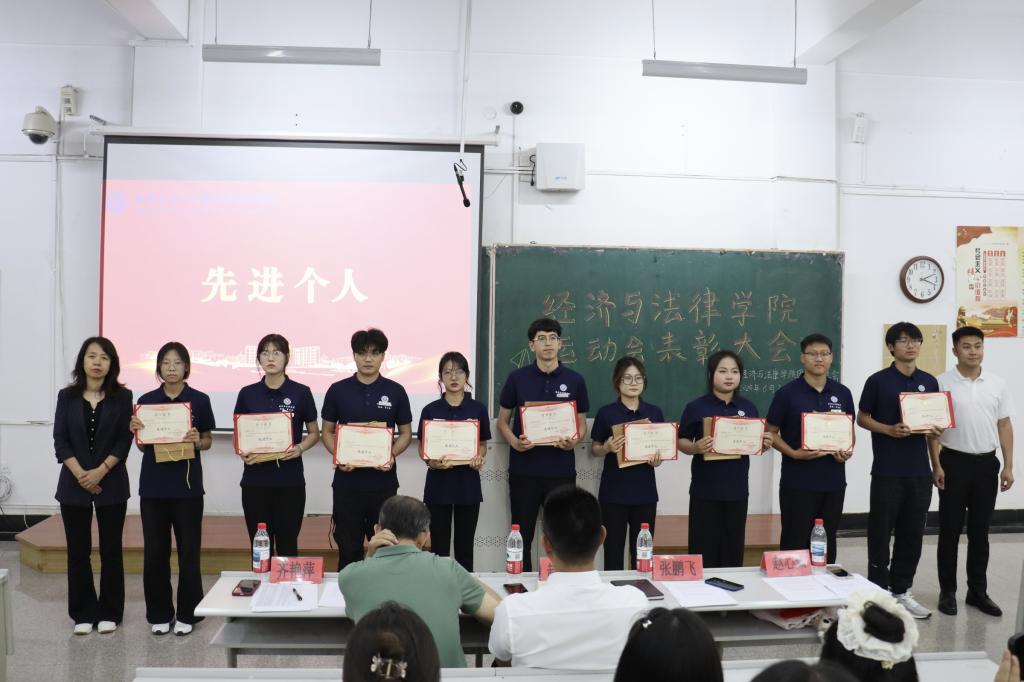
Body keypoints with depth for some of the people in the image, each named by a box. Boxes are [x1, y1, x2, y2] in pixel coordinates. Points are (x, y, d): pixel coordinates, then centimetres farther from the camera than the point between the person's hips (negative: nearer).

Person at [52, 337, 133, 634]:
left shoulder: (122, 396, -1)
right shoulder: (67, 396, 3)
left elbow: (124, 441, -5)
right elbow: (60, 440, -1)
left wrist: (100, 472, -15)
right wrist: (80, 474, -12)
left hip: (111, 484, -1)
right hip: (74, 484, 1)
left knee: (110, 550, 4)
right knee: (78, 551, 6)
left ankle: (109, 613, 15)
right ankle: (83, 613, 18)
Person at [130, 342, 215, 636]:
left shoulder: (199, 400, -1)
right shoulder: (147, 400, 4)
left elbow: (208, 441, 4)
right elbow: (143, 446, 8)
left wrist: (197, 442, -18)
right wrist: (136, 431, -12)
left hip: (187, 484, -2)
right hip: (153, 484, 2)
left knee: (188, 551, 3)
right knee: (155, 551, 7)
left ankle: (186, 614, 16)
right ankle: (159, 614, 20)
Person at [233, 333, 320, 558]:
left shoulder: (301, 392, -3)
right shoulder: (247, 394, 3)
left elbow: (314, 433, 5)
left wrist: (299, 448, -15)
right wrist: (242, 452, -11)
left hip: (290, 480, -2)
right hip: (255, 480, 2)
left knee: (287, 545, 4)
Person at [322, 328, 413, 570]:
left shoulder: (395, 391, 1)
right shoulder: (338, 390, 2)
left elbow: (406, 433, 7)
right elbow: (327, 431, 7)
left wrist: (392, 454, -13)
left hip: (383, 480, 0)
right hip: (347, 480, 0)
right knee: (348, 548, 8)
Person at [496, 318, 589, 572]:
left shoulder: (575, 380, 3)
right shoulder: (517, 378, 1)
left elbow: (582, 425, 10)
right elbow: (502, 421, 7)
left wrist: (573, 441, -12)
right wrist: (514, 441, -13)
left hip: (561, 469, 0)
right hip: (523, 469, 0)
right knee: (522, 535, 8)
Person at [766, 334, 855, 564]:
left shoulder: (843, 393, 6)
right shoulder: (787, 393, -6)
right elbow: (771, 433, -3)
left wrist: (848, 451, -5)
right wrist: (794, 453, -18)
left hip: (833, 480, 4)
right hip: (798, 481, -4)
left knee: (827, 542, 14)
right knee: (795, 543, 2)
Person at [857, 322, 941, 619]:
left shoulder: (929, 382, 9)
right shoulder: (878, 381, -4)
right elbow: (862, 418, -1)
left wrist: (935, 430, -6)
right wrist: (890, 430, -17)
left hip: (920, 470, 5)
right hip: (888, 470, -4)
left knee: (913, 533, 11)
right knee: (881, 531, 1)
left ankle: (901, 590, 23)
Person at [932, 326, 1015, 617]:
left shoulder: (997, 384, 6)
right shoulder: (942, 383, -5)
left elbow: (1004, 425, 9)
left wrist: (1008, 466, 4)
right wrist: (936, 465, -10)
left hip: (986, 464, 3)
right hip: (954, 462, -3)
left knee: (980, 531, 11)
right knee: (950, 531, 4)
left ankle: (978, 591, 22)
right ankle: (947, 591, 13)